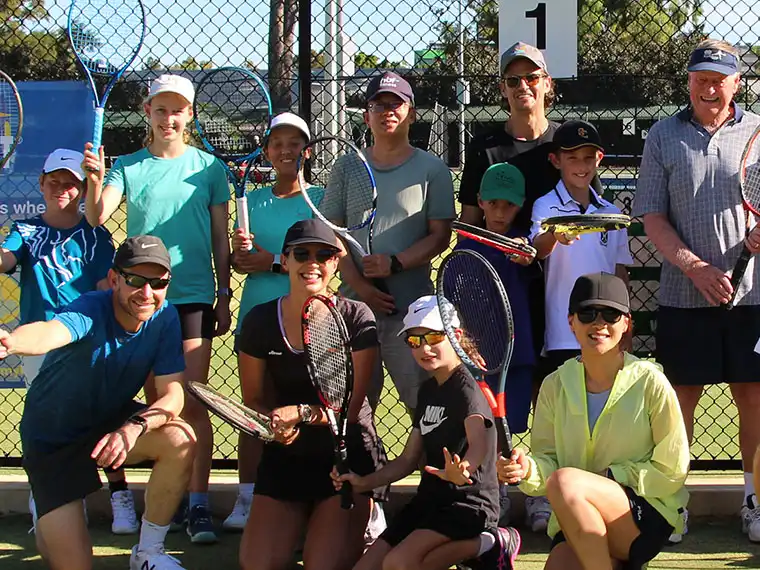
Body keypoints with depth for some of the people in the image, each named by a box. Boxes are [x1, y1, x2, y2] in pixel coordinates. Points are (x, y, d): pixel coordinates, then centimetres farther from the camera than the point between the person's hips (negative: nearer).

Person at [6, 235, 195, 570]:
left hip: (110, 422, 4)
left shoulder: (164, 317, -14)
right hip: (52, 439, -4)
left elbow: (172, 395, -19)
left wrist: (134, 428, -40)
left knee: (180, 441, -26)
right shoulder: (90, 311, -30)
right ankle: (46, 518, 28)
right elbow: (51, 331, -53)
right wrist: (11, 342, -78)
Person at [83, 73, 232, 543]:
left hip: (194, 296, -2)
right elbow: (97, 216, -9)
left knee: (192, 402, -8)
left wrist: (224, 297, 6)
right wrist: (95, 180, -28)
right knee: (156, 403, 8)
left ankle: (199, 504, -6)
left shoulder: (209, 167, 5)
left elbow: (221, 239, 8)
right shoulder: (128, 166, 6)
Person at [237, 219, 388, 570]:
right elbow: (253, 400, 3)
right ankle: (301, 523, 19)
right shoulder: (260, 321, -3)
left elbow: (351, 405, -11)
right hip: (286, 454, 3)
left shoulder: (356, 318, -10)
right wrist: (275, 422, -20)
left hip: (348, 452, -3)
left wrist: (301, 413, -28)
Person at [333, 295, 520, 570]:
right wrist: (364, 482, 1)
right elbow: (409, 459, 17)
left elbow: (479, 443, -34)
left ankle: (488, 545, -9)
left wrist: (462, 470, -56)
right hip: (429, 500, 9)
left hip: (469, 503, -9)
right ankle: (457, 547, 12)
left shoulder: (467, 388, -13)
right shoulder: (427, 391, 13)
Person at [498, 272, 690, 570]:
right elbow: (548, 462, 4)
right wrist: (528, 469, -18)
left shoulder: (649, 382, -7)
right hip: (574, 525, 4)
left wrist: (608, 476, -11)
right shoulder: (556, 386, 4)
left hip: (648, 515, -3)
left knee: (566, 482, -30)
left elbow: (671, 472, -4)